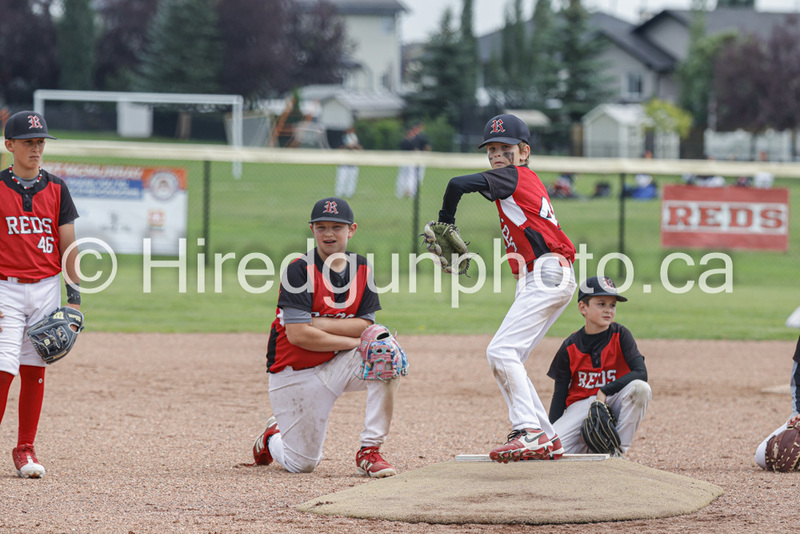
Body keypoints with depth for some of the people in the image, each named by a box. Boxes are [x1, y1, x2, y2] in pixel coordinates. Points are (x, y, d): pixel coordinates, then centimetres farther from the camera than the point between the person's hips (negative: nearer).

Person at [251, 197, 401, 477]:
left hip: (337, 366, 4)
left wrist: (318, 323, -19)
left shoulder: (363, 270, 0)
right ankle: (273, 437, 36)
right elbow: (297, 334, -23)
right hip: (296, 374, -4)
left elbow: (365, 326, -6)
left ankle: (370, 450, -19)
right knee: (303, 464, -2)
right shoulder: (299, 270, -16)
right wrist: (354, 341, -20)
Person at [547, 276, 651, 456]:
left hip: (613, 402, 1)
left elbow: (641, 373, -18)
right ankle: (588, 446, 5)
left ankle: (618, 450, -18)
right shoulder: (570, 347, -3)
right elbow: (559, 394, 0)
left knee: (640, 388, -33)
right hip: (580, 406, -1)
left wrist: (604, 391, -25)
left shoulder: (620, 335, -6)